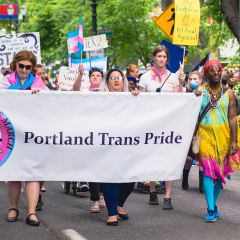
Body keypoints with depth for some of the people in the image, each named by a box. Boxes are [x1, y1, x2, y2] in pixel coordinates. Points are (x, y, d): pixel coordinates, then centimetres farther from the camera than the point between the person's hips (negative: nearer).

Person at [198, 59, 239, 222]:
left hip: (224, 137, 2)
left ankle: (213, 205, 21)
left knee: (221, 172, 7)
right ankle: (211, 210, -11)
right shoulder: (199, 91, 3)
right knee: (209, 171, -9)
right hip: (206, 135, -2)